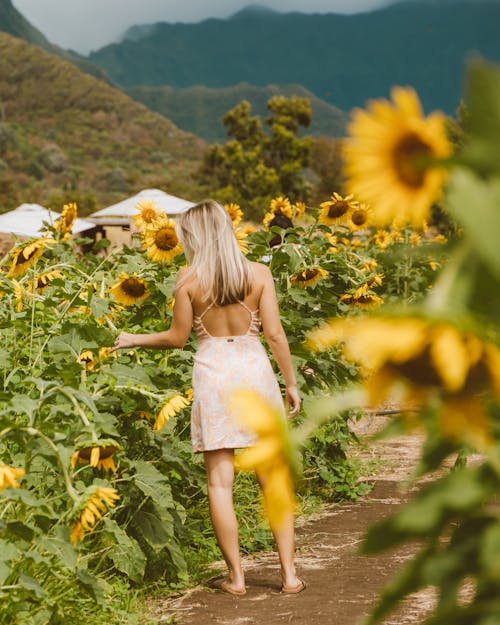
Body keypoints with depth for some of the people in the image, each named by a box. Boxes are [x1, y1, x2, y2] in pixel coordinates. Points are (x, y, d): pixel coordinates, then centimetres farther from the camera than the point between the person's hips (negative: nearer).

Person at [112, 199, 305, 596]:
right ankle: (289, 574, 8)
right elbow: (275, 333, -2)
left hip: (212, 371, -1)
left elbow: (178, 338, 2)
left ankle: (236, 577, 8)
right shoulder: (259, 273, 0)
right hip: (254, 368, 1)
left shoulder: (189, 278, -3)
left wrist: (132, 340, 17)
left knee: (220, 481, 5)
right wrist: (291, 383, 7)